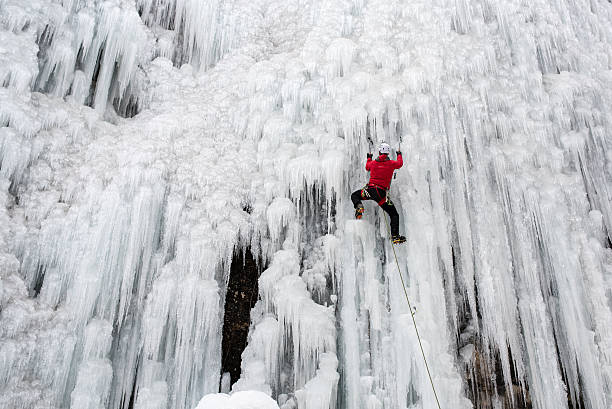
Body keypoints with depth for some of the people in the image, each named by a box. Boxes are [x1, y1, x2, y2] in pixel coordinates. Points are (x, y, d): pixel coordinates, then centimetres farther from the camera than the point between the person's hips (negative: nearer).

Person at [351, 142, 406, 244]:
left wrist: (369, 158, 51)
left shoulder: (373, 162, 7)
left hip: (370, 190, 1)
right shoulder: (391, 163, 2)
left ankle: (359, 206, -6)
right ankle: (395, 236, -4)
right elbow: (400, 163, 26)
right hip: (382, 193, -1)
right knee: (394, 215, 8)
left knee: (354, 196, 26)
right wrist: (399, 155, 46)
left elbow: (367, 167, 31)